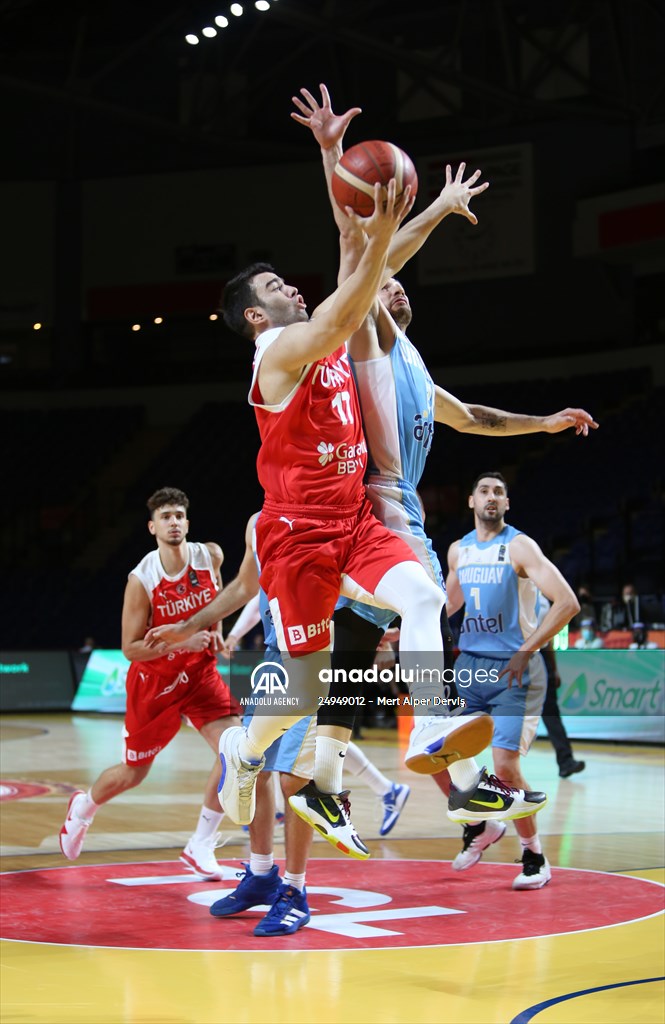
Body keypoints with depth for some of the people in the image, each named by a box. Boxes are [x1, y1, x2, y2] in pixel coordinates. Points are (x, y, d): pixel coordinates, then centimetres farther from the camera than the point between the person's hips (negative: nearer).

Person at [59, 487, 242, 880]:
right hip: (154, 680, -3)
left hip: (200, 671, 3)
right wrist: (180, 641, -29)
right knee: (133, 772, 11)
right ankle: (83, 807, 45)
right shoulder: (142, 580, -21)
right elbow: (131, 648, -17)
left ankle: (201, 848, -6)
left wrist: (215, 630, 3)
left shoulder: (211, 556, -10)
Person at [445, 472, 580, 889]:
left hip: (513, 670, -6)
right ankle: (480, 826, 25)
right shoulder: (459, 551, 10)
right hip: (470, 665, 6)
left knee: (505, 766, -14)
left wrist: (526, 652, -19)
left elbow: (567, 602, -17)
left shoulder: (519, 547, -9)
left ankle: (535, 855, 5)